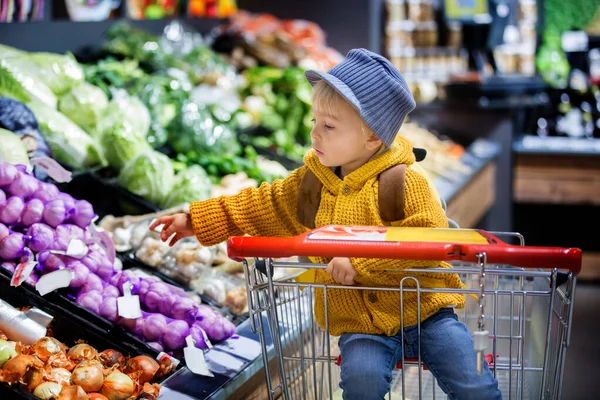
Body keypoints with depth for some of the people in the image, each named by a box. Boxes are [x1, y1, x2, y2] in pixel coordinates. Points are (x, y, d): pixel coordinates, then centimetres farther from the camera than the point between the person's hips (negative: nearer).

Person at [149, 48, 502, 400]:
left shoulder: (405, 183, -14)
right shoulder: (312, 182, 4)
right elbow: (265, 205, 13)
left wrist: (361, 258, -29)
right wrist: (197, 220, 12)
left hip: (424, 309, -3)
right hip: (362, 323, 3)